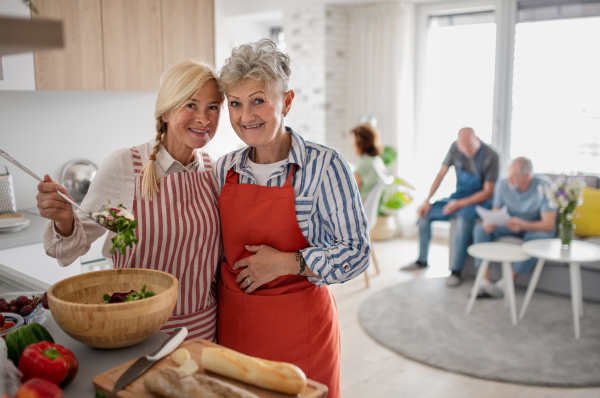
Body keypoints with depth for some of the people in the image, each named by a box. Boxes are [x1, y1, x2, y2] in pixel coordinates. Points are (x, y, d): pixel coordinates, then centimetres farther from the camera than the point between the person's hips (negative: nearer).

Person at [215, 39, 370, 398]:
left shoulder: (324, 166, -12)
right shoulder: (225, 169, 3)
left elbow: (357, 253, -12)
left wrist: (287, 263, -19)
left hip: (300, 329, -4)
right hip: (233, 324, 4)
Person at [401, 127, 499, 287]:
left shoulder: (491, 157, -20)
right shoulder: (455, 147, -6)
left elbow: (488, 193, -18)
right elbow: (441, 174, -1)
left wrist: (460, 204, -24)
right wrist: (427, 201, -6)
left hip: (480, 201, -6)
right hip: (459, 197, 6)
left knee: (463, 217, -37)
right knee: (425, 213, -7)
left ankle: (456, 271, -31)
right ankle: (422, 260, 12)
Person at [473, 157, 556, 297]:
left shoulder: (544, 187, -24)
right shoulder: (503, 185, -13)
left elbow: (548, 224, -27)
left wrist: (524, 225, -47)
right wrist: (488, 222, -30)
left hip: (536, 227, -3)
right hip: (511, 223, 4)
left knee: (537, 238, -39)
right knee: (480, 229, -20)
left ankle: (507, 282, -27)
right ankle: (484, 281, -29)